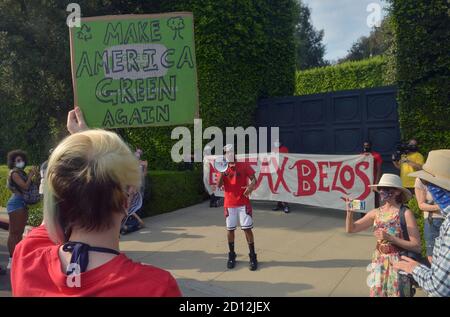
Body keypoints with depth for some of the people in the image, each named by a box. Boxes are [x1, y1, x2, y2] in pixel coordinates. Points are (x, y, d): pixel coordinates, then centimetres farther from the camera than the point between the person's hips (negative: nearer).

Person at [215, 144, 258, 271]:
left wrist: (251, 186, -25)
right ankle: (231, 255, 24)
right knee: (230, 229, 9)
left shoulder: (243, 166, 0)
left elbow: (254, 179, -4)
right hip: (229, 204, 2)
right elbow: (219, 185, -4)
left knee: (247, 229, -2)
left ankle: (253, 256, 9)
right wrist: (222, 171, -17)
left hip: (243, 203, -2)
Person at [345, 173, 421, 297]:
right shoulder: (376, 213, -1)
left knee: (396, 294, 9)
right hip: (379, 262, 4)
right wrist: (350, 212, -19)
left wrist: (390, 238, -24)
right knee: (376, 293, 13)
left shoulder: (406, 213, -13)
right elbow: (351, 229, -1)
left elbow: (416, 246, -15)